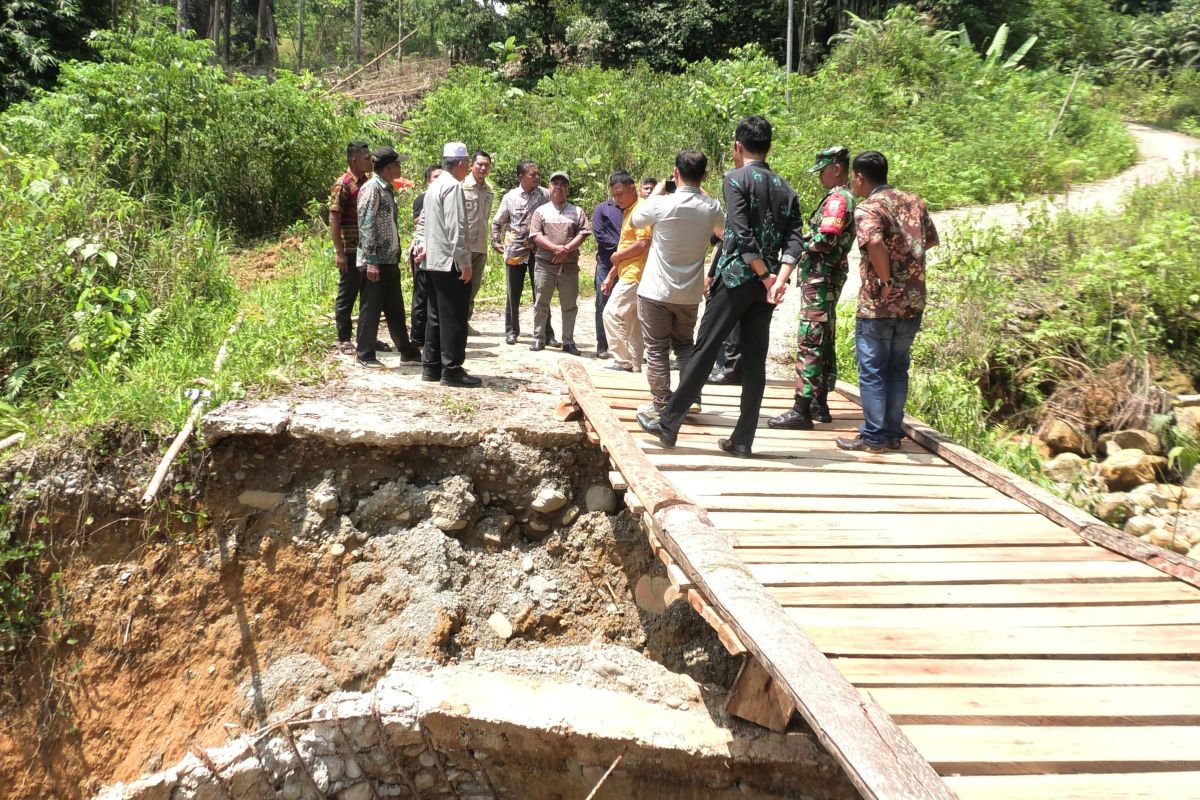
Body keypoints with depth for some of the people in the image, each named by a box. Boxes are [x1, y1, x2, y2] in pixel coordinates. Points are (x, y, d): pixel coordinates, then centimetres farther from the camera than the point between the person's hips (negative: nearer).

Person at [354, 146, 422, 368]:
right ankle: (365, 355, 8)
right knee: (371, 308, -1)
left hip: (390, 260, 9)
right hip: (375, 262, -9)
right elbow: (366, 225, -18)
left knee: (395, 308, 16)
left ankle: (406, 350, 24)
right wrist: (371, 261, -21)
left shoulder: (387, 189, 15)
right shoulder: (371, 188, -13)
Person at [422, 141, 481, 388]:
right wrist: (464, 263, -19)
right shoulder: (453, 187, -15)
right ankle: (452, 370, -2)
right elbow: (455, 229, -21)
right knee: (454, 319, -5)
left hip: (434, 261, 10)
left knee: (436, 316, 13)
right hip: (451, 263, -10)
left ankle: (431, 367, 17)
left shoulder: (434, 187, 15)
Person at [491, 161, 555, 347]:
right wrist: (496, 241, 1)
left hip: (538, 249, 0)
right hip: (515, 250, 0)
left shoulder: (545, 195, -1)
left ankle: (546, 333, 7)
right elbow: (497, 222, 10)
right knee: (513, 293, 8)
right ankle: (511, 331, 19)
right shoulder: (510, 197, -1)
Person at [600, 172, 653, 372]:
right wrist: (611, 276, 22)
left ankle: (622, 362, -13)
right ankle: (635, 367, 16)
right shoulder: (628, 212, 19)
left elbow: (643, 244, -22)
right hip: (628, 273, 10)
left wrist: (618, 255, -8)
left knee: (612, 314, -15)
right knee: (632, 323, 11)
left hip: (635, 273, -10)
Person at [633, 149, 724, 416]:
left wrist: (656, 192, 15)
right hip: (690, 294, 3)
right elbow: (724, 232, 17)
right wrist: (701, 191, 16)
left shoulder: (661, 204, -16)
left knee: (657, 349, 6)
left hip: (656, 292, -3)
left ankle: (661, 404, 7)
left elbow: (636, 219, 4)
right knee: (684, 345, 19)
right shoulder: (711, 208, -7)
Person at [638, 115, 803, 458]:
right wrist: (780, 277, -9)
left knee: (704, 350, 0)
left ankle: (668, 424, 6)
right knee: (754, 359, 6)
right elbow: (795, 238, 0)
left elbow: (743, 235, -16)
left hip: (736, 277, -5)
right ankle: (742, 439, 8)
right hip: (767, 282, 5)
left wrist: (765, 276, -11)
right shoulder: (785, 189, 13)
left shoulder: (736, 178, -5)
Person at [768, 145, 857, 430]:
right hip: (830, 278, 11)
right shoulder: (848, 197, 17)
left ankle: (802, 410, -13)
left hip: (820, 280, -11)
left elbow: (825, 241, -24)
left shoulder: (837, 199, -15)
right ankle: (820, 403, 22)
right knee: (824, 342, 15)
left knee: (809, 343, -11)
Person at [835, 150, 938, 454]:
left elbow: (875, 242, -33)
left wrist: (886, 280, -22)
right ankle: (893, 433, 20)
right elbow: (932, 239, 23)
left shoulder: (868, 208, -13)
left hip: (878, 304, -7)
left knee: (872, 371, 3)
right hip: (914, 302, 7)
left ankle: (873, 437, 6)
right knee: (897, 368, 16)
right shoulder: (914, 201, 9)